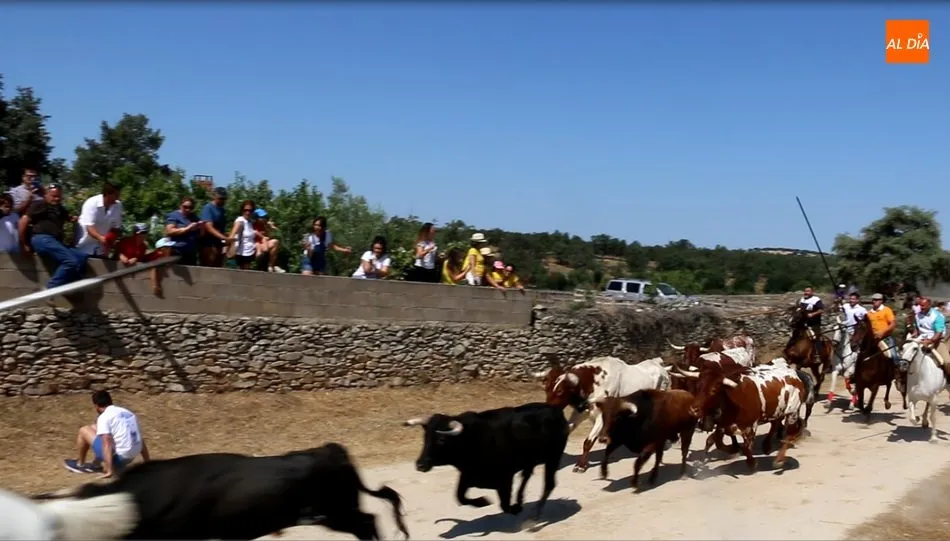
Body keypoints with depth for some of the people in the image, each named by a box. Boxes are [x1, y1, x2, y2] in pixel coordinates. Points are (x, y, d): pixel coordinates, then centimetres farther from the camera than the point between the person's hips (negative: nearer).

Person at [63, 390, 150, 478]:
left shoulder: (104, 417, -9)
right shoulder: (129, 413, 13)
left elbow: (107, 444, -20)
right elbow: (140, 440, 13)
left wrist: (109, 470, -22)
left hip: (117, 457, -7)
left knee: (84, 431, 8)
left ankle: (79, 465, 25)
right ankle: (97, 464, 29)